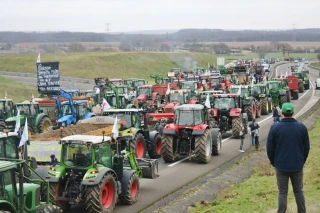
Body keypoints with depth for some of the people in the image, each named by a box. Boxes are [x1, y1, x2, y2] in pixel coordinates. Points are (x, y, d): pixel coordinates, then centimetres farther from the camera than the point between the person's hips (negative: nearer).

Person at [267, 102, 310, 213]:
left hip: (281, 167, -1)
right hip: (297, 167, 1)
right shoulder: (302, 127, -4)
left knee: (282, 193, 7)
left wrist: (274, 163, 10)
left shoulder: (275, 128, -9)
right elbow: (306, 147, 3)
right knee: (299, 192, 14)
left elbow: (270, 148, -4)